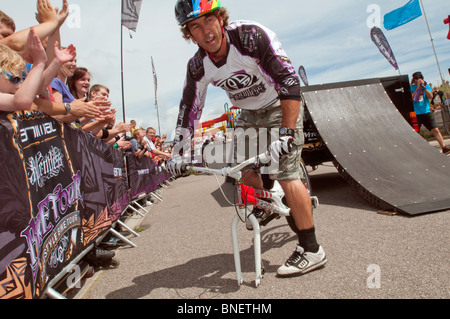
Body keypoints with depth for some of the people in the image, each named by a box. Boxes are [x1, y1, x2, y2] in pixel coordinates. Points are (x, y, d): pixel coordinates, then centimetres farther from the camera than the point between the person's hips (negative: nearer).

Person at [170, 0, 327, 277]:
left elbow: (289, 80, -33)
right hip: (250, 114, 6)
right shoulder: (198, 67, -12)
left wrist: (287, 132, -40)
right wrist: (176, 153, -5)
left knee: (286, 174, -16)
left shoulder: (251, 35, -28)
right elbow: (189, 110, -2)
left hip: (282, 106, -6)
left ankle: (312, 250, -6)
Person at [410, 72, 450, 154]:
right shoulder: (411, 88, 3)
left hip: (426, 112, 2)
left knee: (435, 130, -6)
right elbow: (411, 98, -12)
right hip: (415, 114, -2)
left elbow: (430, 96, -4)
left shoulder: (426, 85, 10)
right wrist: (418, 88, -14)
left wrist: (424, 86, -11)